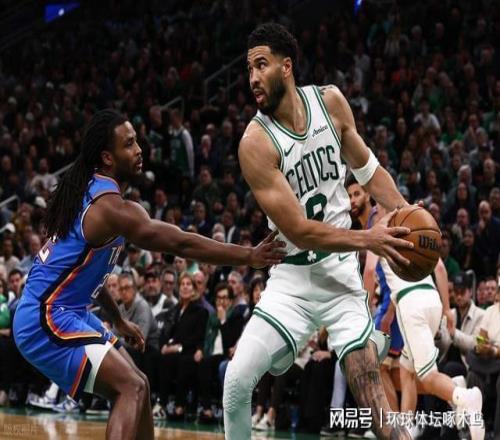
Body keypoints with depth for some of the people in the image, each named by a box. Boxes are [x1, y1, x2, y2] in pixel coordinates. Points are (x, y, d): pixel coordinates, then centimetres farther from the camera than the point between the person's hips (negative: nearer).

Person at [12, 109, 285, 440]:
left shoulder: (88, 192, 10)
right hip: (46, 321, -10)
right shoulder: (112, 207, -21)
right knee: (132, 388, -19)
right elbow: (181, 244, -25)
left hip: (69, 312, 10)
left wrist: (118, 320, 27)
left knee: (136, 385, 15)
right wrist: (250, 257, -22)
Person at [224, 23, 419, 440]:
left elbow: (367, 168, 11)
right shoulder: (256, 142, -18)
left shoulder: (331, 101, -5)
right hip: (292, 279, -2)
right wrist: (367, 239, -25)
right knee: (237, 381, -10)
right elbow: (299, 231, -19)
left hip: (340, 272, 2)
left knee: (369, 388, -12)